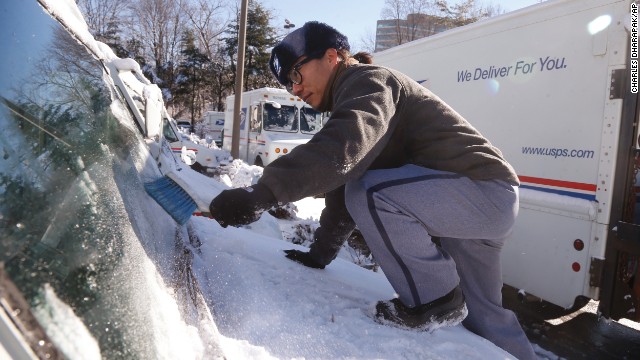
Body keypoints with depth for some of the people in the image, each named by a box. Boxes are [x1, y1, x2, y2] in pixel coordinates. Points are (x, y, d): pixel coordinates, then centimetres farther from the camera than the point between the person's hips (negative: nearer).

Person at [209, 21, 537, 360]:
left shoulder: (368, 81, -13)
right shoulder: (349, 100, 18)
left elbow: (341, 148, -36)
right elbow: (343, 182, 19)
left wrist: (263, 191, -44)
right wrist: (320, 252, 18)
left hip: (484, 189, -10)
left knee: (370, 192, -27)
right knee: (482, 314, 17)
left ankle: (436, 299, -8)